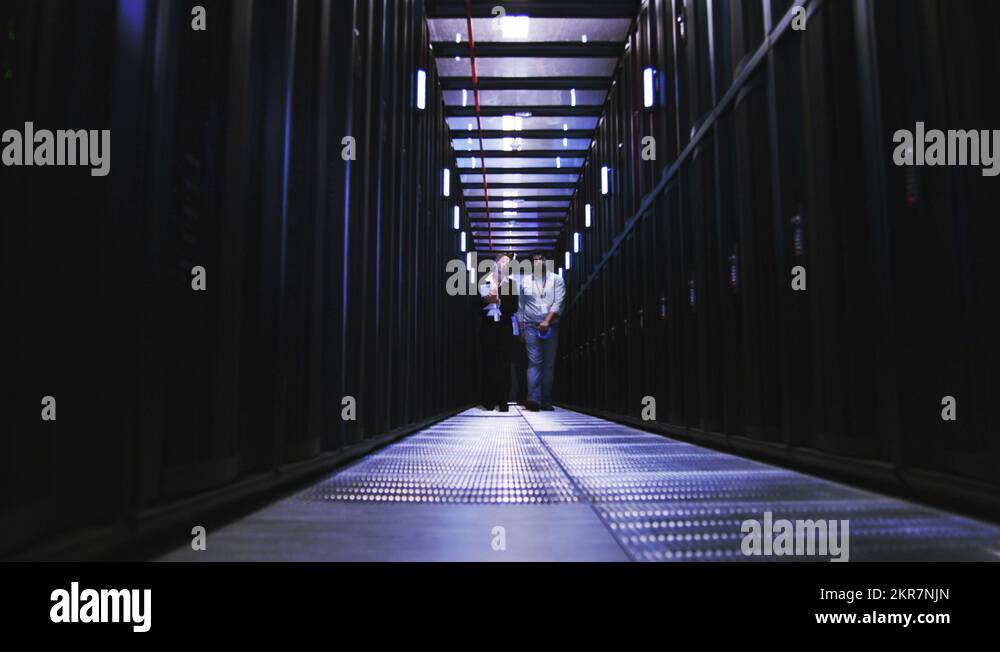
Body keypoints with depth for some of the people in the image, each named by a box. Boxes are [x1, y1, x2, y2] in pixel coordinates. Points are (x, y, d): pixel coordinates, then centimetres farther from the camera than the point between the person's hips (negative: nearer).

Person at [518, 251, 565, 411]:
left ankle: (546, 401, 4)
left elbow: (558, 303, -4)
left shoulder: (556, 280, 7)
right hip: (531, 326, 0)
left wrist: (547, 321, -16)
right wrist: (521, 330, 9)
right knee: (534, 362, -11)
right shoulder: (525, 281, 12)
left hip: (551, 326, 0)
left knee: (549, 363, 1)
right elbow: (521, 307, 14)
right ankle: (533, 399, -20)